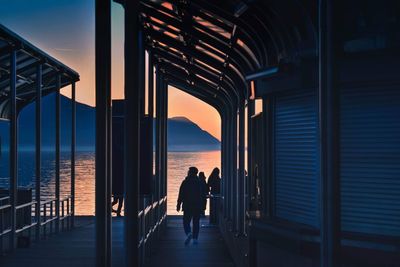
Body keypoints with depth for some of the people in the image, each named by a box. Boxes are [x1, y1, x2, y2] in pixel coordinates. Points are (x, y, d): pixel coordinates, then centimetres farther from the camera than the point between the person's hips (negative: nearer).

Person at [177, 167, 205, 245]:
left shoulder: (185, 182, -6)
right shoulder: (200, 183, 6)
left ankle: (189, 234, -22)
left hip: (187, 206, -3)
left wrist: (178, 205, -2)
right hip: (198, 206, 3)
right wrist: (202, 205, 16)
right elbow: (203, 195, 10)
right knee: (196, 222, 8)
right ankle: (195, 239, 5)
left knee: (186, 221, 3)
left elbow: (181, 195, -7)